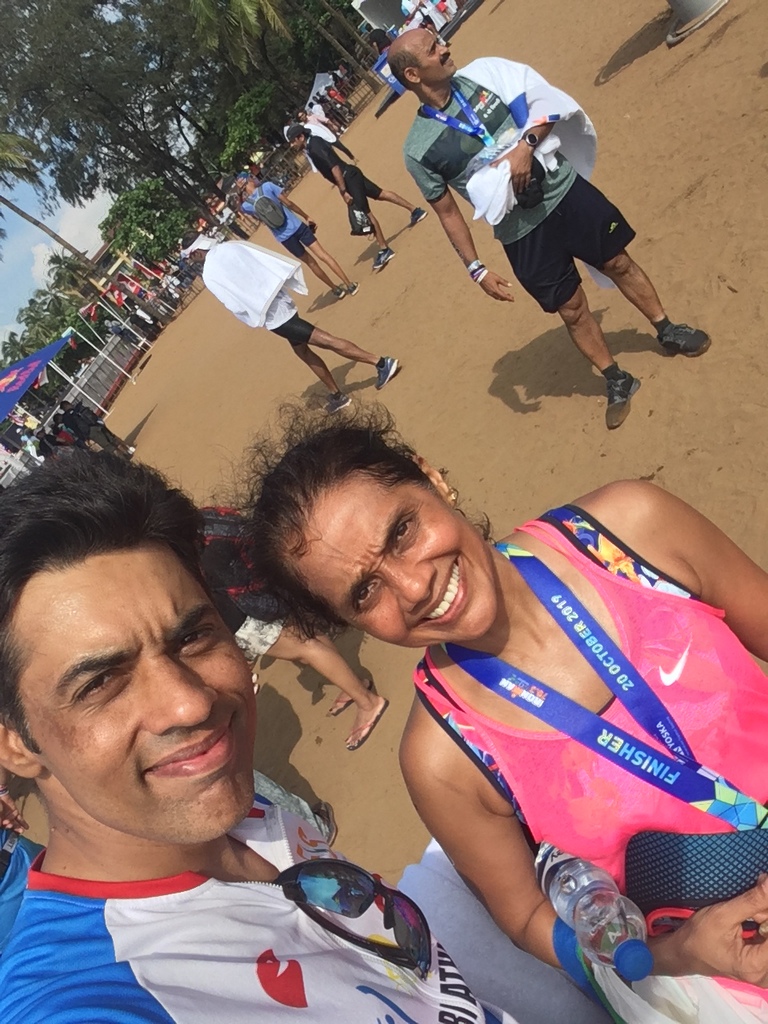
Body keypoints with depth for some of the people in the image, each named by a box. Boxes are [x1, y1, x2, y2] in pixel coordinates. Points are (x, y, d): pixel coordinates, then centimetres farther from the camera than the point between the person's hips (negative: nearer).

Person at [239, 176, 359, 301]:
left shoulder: (246, 205, -3)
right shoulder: (267, 186, -9)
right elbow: (289, 203, -5)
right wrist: (306, 217, 4)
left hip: (284, 238, 2)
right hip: (295, 226, -2)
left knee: (311, 263, 18)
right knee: (323, 254, 3)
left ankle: (336, 289, 25)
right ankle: (350, 284, 1)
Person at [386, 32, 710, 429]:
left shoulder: (483, 73, -3)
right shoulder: (419, 151, -11)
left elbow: (547, 102, -1)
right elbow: (447, 212, -3)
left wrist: (527, 145, -20)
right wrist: (475, 268, -5)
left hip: (565, 189, 2)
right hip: (522, 232, -2)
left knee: (618, 263, 13)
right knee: (572, 309, 7)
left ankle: (668, 331, 37)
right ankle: (617, 381, 29)